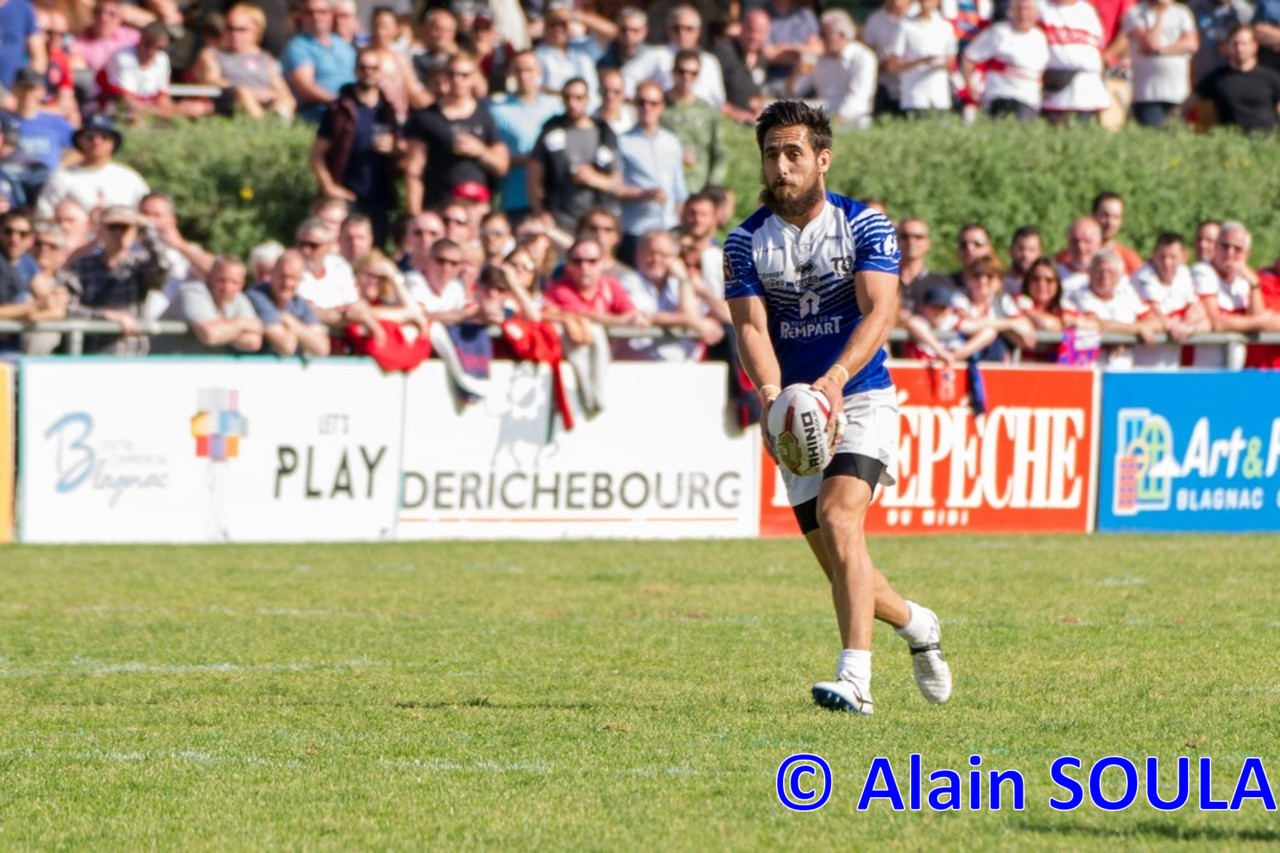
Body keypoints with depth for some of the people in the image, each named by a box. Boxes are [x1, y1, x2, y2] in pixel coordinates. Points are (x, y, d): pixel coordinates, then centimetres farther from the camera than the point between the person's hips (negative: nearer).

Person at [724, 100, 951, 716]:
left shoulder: (865, 226, -6)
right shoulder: (746, 242, 2)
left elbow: (880, 310, -18)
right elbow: (751, 327, -9)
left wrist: (836, 378, -35)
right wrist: (771, 394, -29)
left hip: (860, 397, -4)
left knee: (837, 514, -25)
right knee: (833, 557, 6)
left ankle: (855, 680, -30)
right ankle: (916, 625, 35)